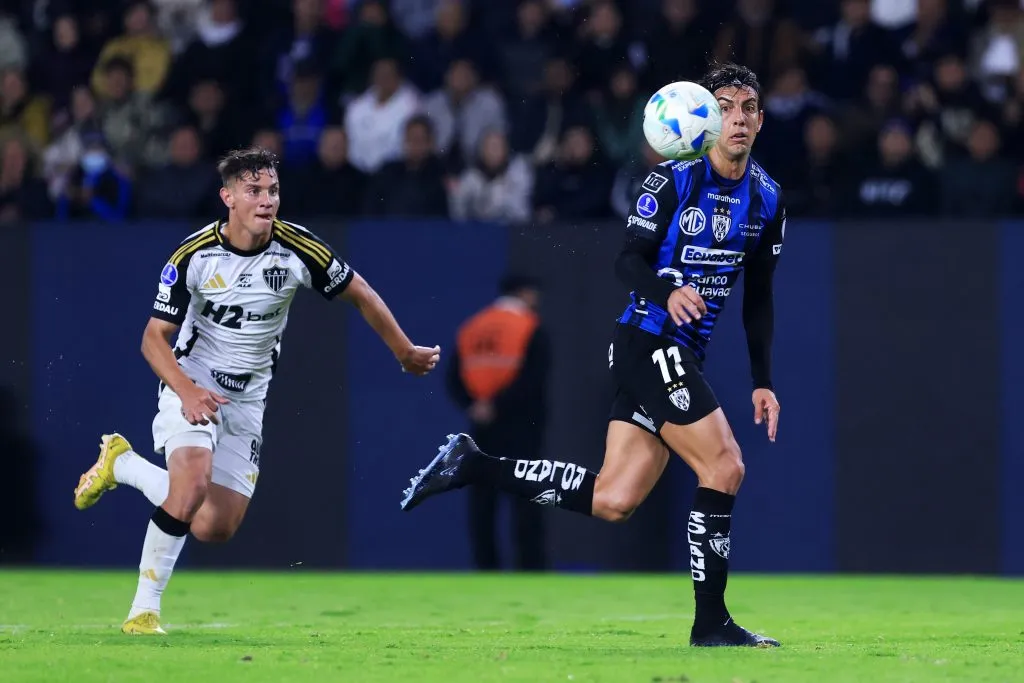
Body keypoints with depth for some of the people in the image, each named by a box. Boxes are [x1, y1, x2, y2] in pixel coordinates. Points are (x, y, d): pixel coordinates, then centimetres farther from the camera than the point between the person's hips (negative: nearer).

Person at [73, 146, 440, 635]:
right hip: (193, 386, -3)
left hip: (248, 398, 4)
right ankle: (144, 608, -19)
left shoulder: (298, 250, -14)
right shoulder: (193, 256, -17)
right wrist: (186, 390, -30)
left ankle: (121, 462, 26)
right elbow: (154, 338, -12)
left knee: (215, 530, 2)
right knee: (194, 481, -31)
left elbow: (360, 296, 2)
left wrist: (407, 354, 9)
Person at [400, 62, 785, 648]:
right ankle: (711, 622, -4)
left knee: (612, 501, 2)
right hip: (648, 342, -7)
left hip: (682, 357, 7)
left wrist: (763, 381, 14)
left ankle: (473, 466, 12)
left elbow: (759, 298, 18)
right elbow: (629, 259, -11)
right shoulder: (673, 179, -9)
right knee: (725, 468, -14)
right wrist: (667, 293, -31)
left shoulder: (767, 199, 10)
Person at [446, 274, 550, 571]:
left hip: (482, 428, 5)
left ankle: (486, 567, 6)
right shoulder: (532, 329, -5)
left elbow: (454, 379, 3)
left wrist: (473, 404, -7)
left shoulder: (471, 328, 11)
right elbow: (532, 380, -17)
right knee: (525, 502, -5)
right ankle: (531, 569, -9)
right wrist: (498, 405, -15)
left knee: (481, 503, 6)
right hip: (519, 428, -5)